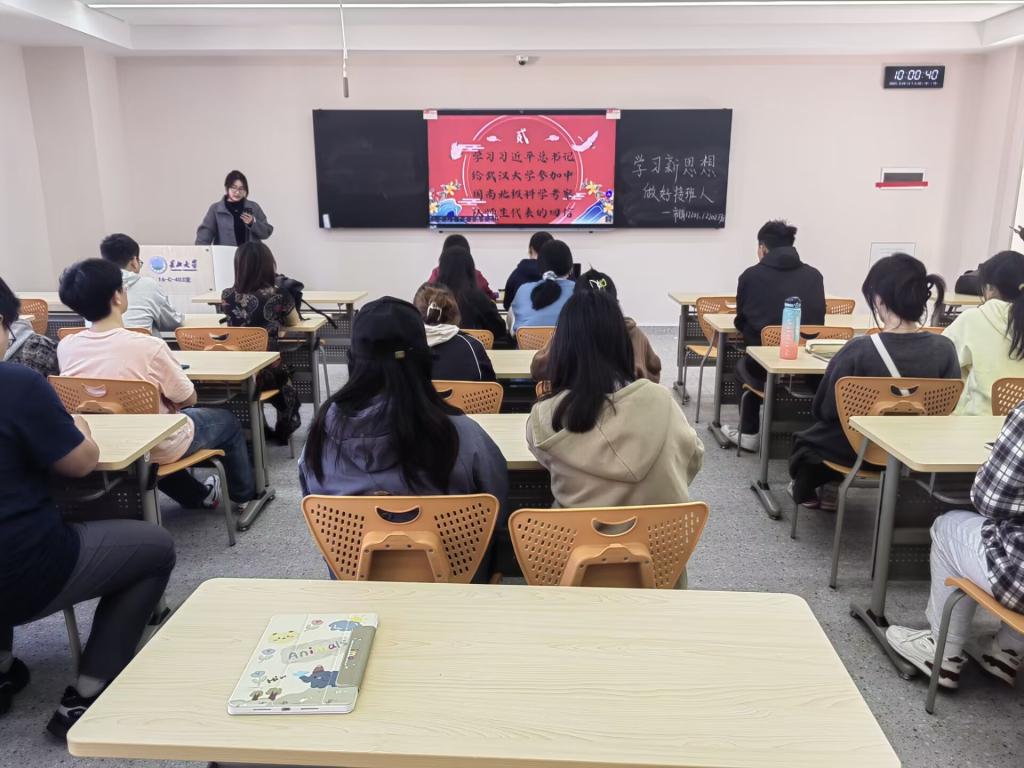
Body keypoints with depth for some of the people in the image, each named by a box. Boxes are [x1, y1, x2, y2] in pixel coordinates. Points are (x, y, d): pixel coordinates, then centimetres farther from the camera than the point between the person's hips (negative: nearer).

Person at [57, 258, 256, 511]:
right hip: (157, 448, -5)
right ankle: (243, 494, 40)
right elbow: (188, 399, -15)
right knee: (227, 420, 21)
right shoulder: (148, 346, -28)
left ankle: (197, 495, 46)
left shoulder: (65, 347, -12)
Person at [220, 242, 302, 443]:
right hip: (266, 372, -3)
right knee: (284, 374, 33)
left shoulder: (227, 296, -4)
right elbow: (294, 322, 9)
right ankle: (283, 432, 50)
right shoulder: (278, 295, -10)